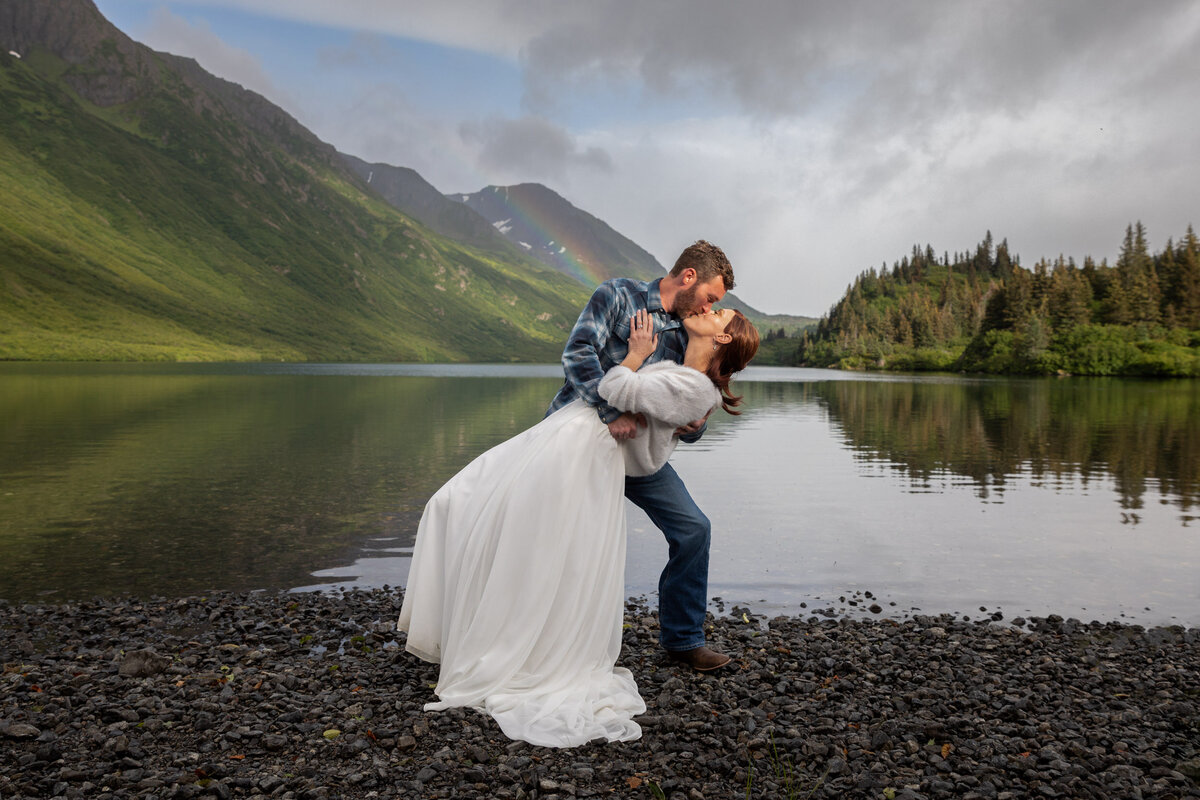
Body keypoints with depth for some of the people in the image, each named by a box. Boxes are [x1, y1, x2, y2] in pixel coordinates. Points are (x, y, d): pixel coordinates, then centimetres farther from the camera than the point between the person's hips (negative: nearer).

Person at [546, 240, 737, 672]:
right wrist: (613, 412, -35)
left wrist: (693, 426, -15)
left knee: (692, 529, -3)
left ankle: (682, 638, 12)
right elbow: (578, 353, -24)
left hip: (635, 446, 5)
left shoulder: (687, 337, 8)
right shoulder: (617, 295, -9)